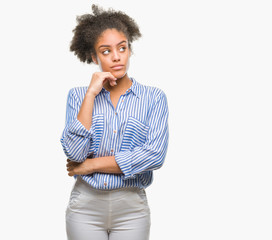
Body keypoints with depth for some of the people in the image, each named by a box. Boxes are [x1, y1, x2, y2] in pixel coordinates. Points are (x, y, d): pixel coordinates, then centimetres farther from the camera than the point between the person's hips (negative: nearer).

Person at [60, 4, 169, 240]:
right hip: (86, 205, 1)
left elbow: (155, 155, -14)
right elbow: (75, 153, -10)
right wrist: (91, 94, -11)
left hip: (131, 208, 0)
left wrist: (92, 165, -10)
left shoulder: (154, 97, -1)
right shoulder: (78, 95, 3)